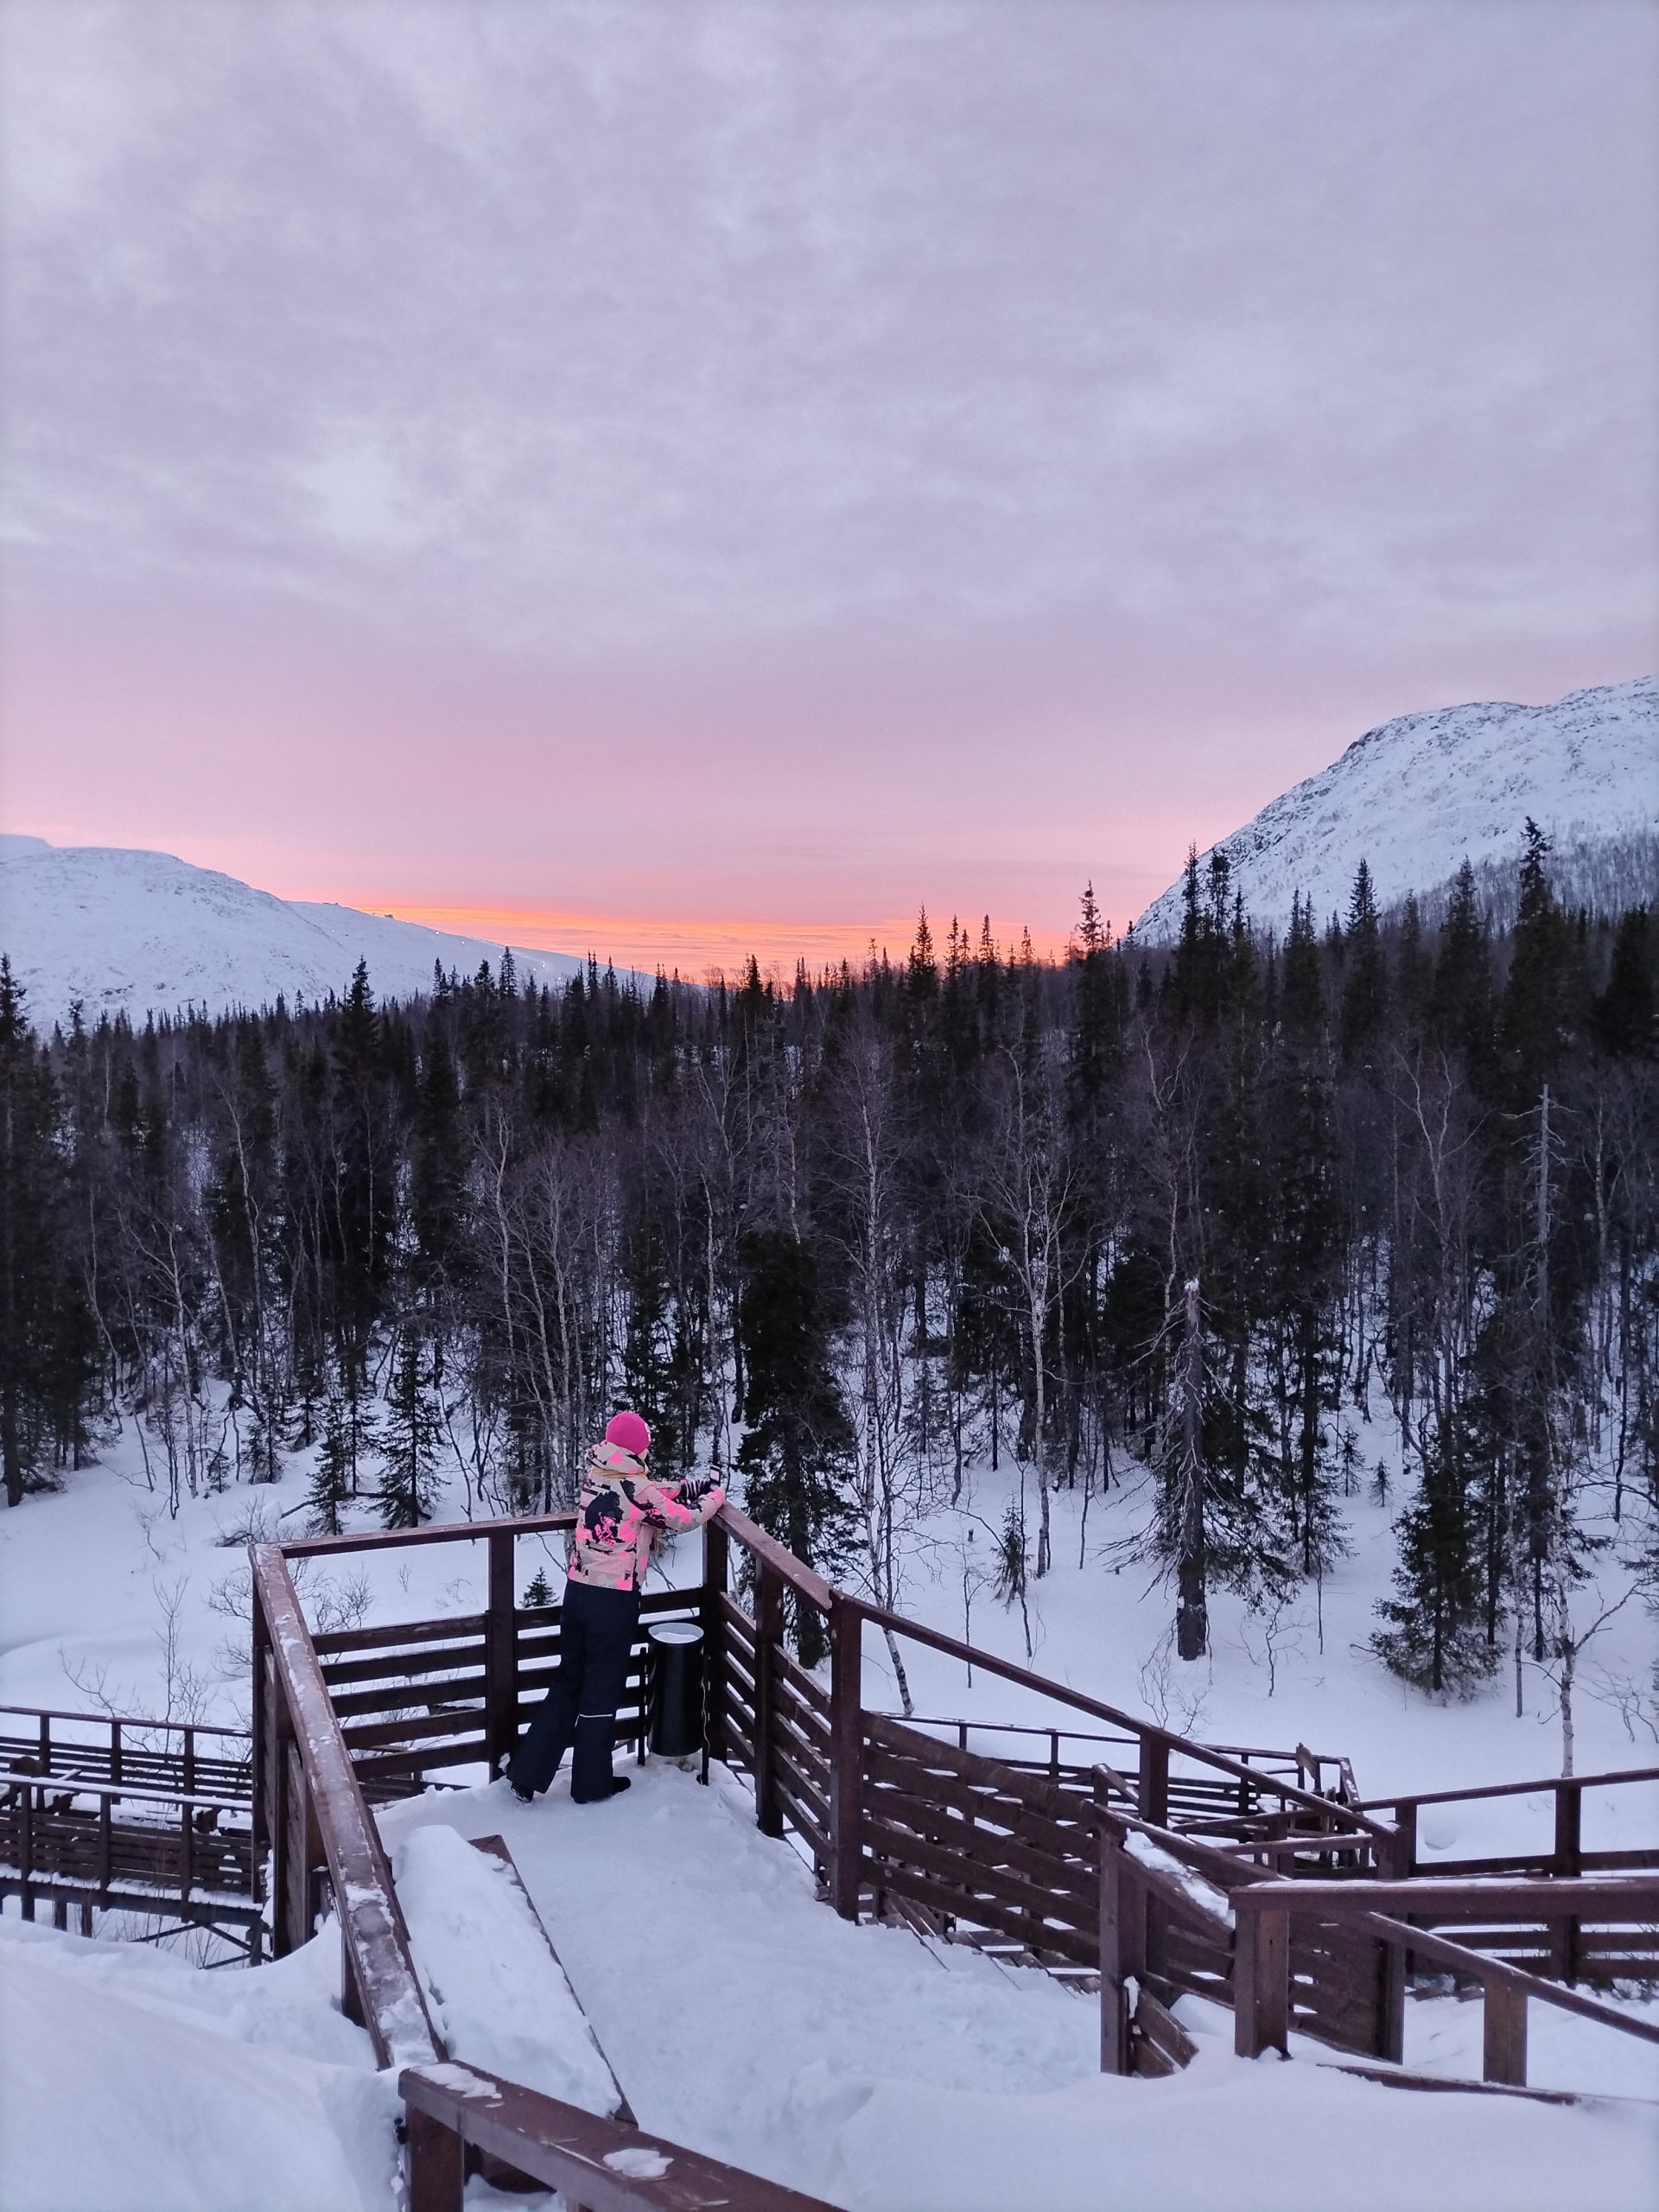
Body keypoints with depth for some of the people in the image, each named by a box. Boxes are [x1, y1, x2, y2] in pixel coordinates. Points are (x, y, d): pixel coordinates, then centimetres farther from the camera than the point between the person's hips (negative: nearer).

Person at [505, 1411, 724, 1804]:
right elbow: (686, 1519, -6)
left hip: (577, 1591, 6)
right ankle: (591, 1783, 23)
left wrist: (686, 1486, 14)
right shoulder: (639, 1490, -16)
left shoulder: (592, 1477, 2)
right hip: (615, 1600, -6)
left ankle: (527, 1772, 19)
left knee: (568, 1682, 18)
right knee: (602, 1689, 9)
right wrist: (714, 1495, 11)